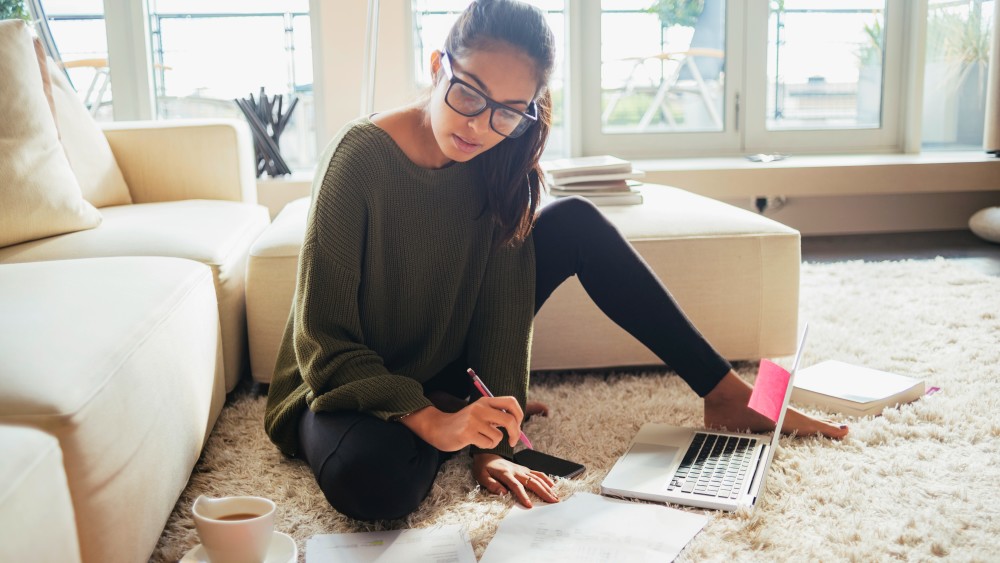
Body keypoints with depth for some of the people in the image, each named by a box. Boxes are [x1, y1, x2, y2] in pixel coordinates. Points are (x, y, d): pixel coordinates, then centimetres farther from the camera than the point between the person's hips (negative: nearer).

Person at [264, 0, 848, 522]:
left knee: (576, 222, -10)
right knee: (375, 481, -41)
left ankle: (727, 394, -2)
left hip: (446, 367, 5)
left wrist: (491, 442, -21)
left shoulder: (497, 161, -10)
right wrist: (433, 423, -34)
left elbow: (498, 303, -12)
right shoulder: (363, 154, -25)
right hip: (351, 387, -4)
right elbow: (325, 340, -23)